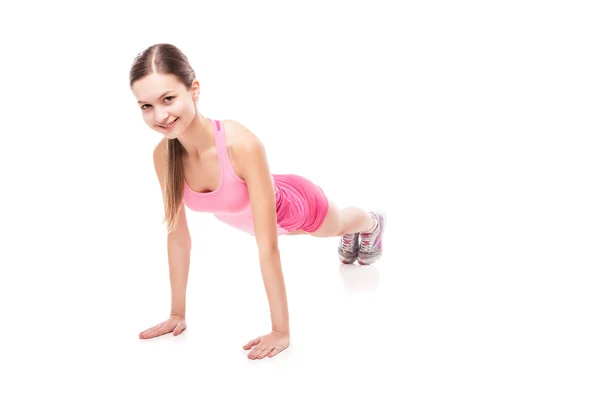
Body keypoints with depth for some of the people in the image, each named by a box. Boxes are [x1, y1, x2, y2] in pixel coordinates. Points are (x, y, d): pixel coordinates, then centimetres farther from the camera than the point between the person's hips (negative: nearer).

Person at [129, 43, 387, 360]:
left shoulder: (242, 145, -48)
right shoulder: (163, 155, -31)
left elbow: (268, 246, -45)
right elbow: (177, 236, -19)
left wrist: (281, 331, -40)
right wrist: (177, 313, -12)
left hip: (297, 205, -4)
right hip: (251, 215, 4)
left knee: (340, 224, 35)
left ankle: (374, 223, 72)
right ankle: (351, 237, 75)